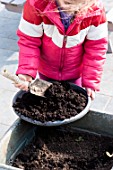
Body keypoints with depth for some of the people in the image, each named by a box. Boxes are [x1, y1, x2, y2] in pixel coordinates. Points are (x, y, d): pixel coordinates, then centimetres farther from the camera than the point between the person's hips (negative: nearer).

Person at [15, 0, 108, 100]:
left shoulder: (95, 10, -27)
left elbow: (96, 47, -17)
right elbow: (29, 41, -20)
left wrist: (91, 82, -18)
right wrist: (26, 71, -32)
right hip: (46, 71, 1)